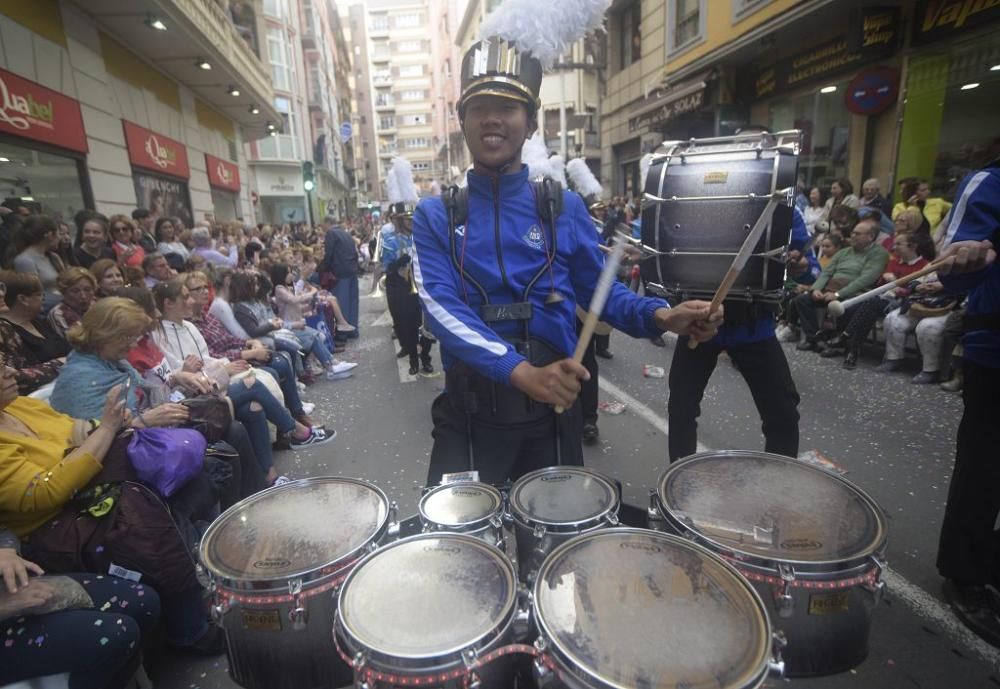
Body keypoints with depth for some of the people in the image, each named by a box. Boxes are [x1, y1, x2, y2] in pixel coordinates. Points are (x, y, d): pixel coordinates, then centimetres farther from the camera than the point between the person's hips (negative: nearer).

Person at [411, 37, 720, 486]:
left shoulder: (564, 208, 2)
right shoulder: (434, 216, -2)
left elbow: (600, 289, 6)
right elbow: (442, 308, -16)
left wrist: (659, 315, -15)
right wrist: (524, 372, -31)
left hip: (551, 407, 2)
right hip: (469, 411, -1)